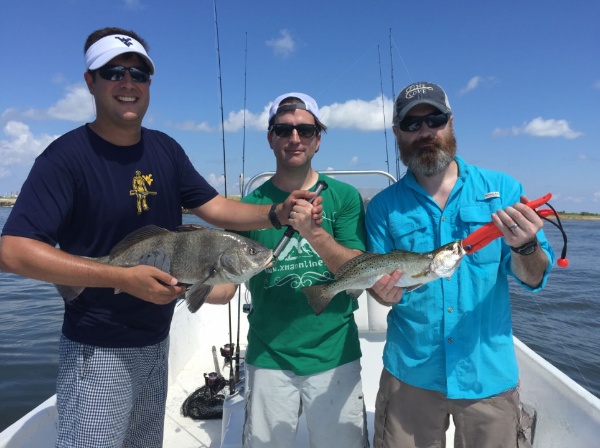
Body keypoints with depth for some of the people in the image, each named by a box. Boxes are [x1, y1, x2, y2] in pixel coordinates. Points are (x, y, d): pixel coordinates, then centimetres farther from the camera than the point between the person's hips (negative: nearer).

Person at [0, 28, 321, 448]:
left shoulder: (165, 149, 2)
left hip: (156, 340, 6)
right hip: (98, 349, -6)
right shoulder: (68, 155, -17)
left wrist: (276, 213, -18)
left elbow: (215, 207, -1)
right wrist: (124, 278, -29)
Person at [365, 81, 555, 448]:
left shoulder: (501, 188, -2)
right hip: (410, 373, 0)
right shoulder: (384, 206, -2)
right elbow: (384, 289, 1)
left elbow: (533, 279, -4)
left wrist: (525, 246, -25)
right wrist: (386, 292, -21)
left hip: (490, 373, 1)